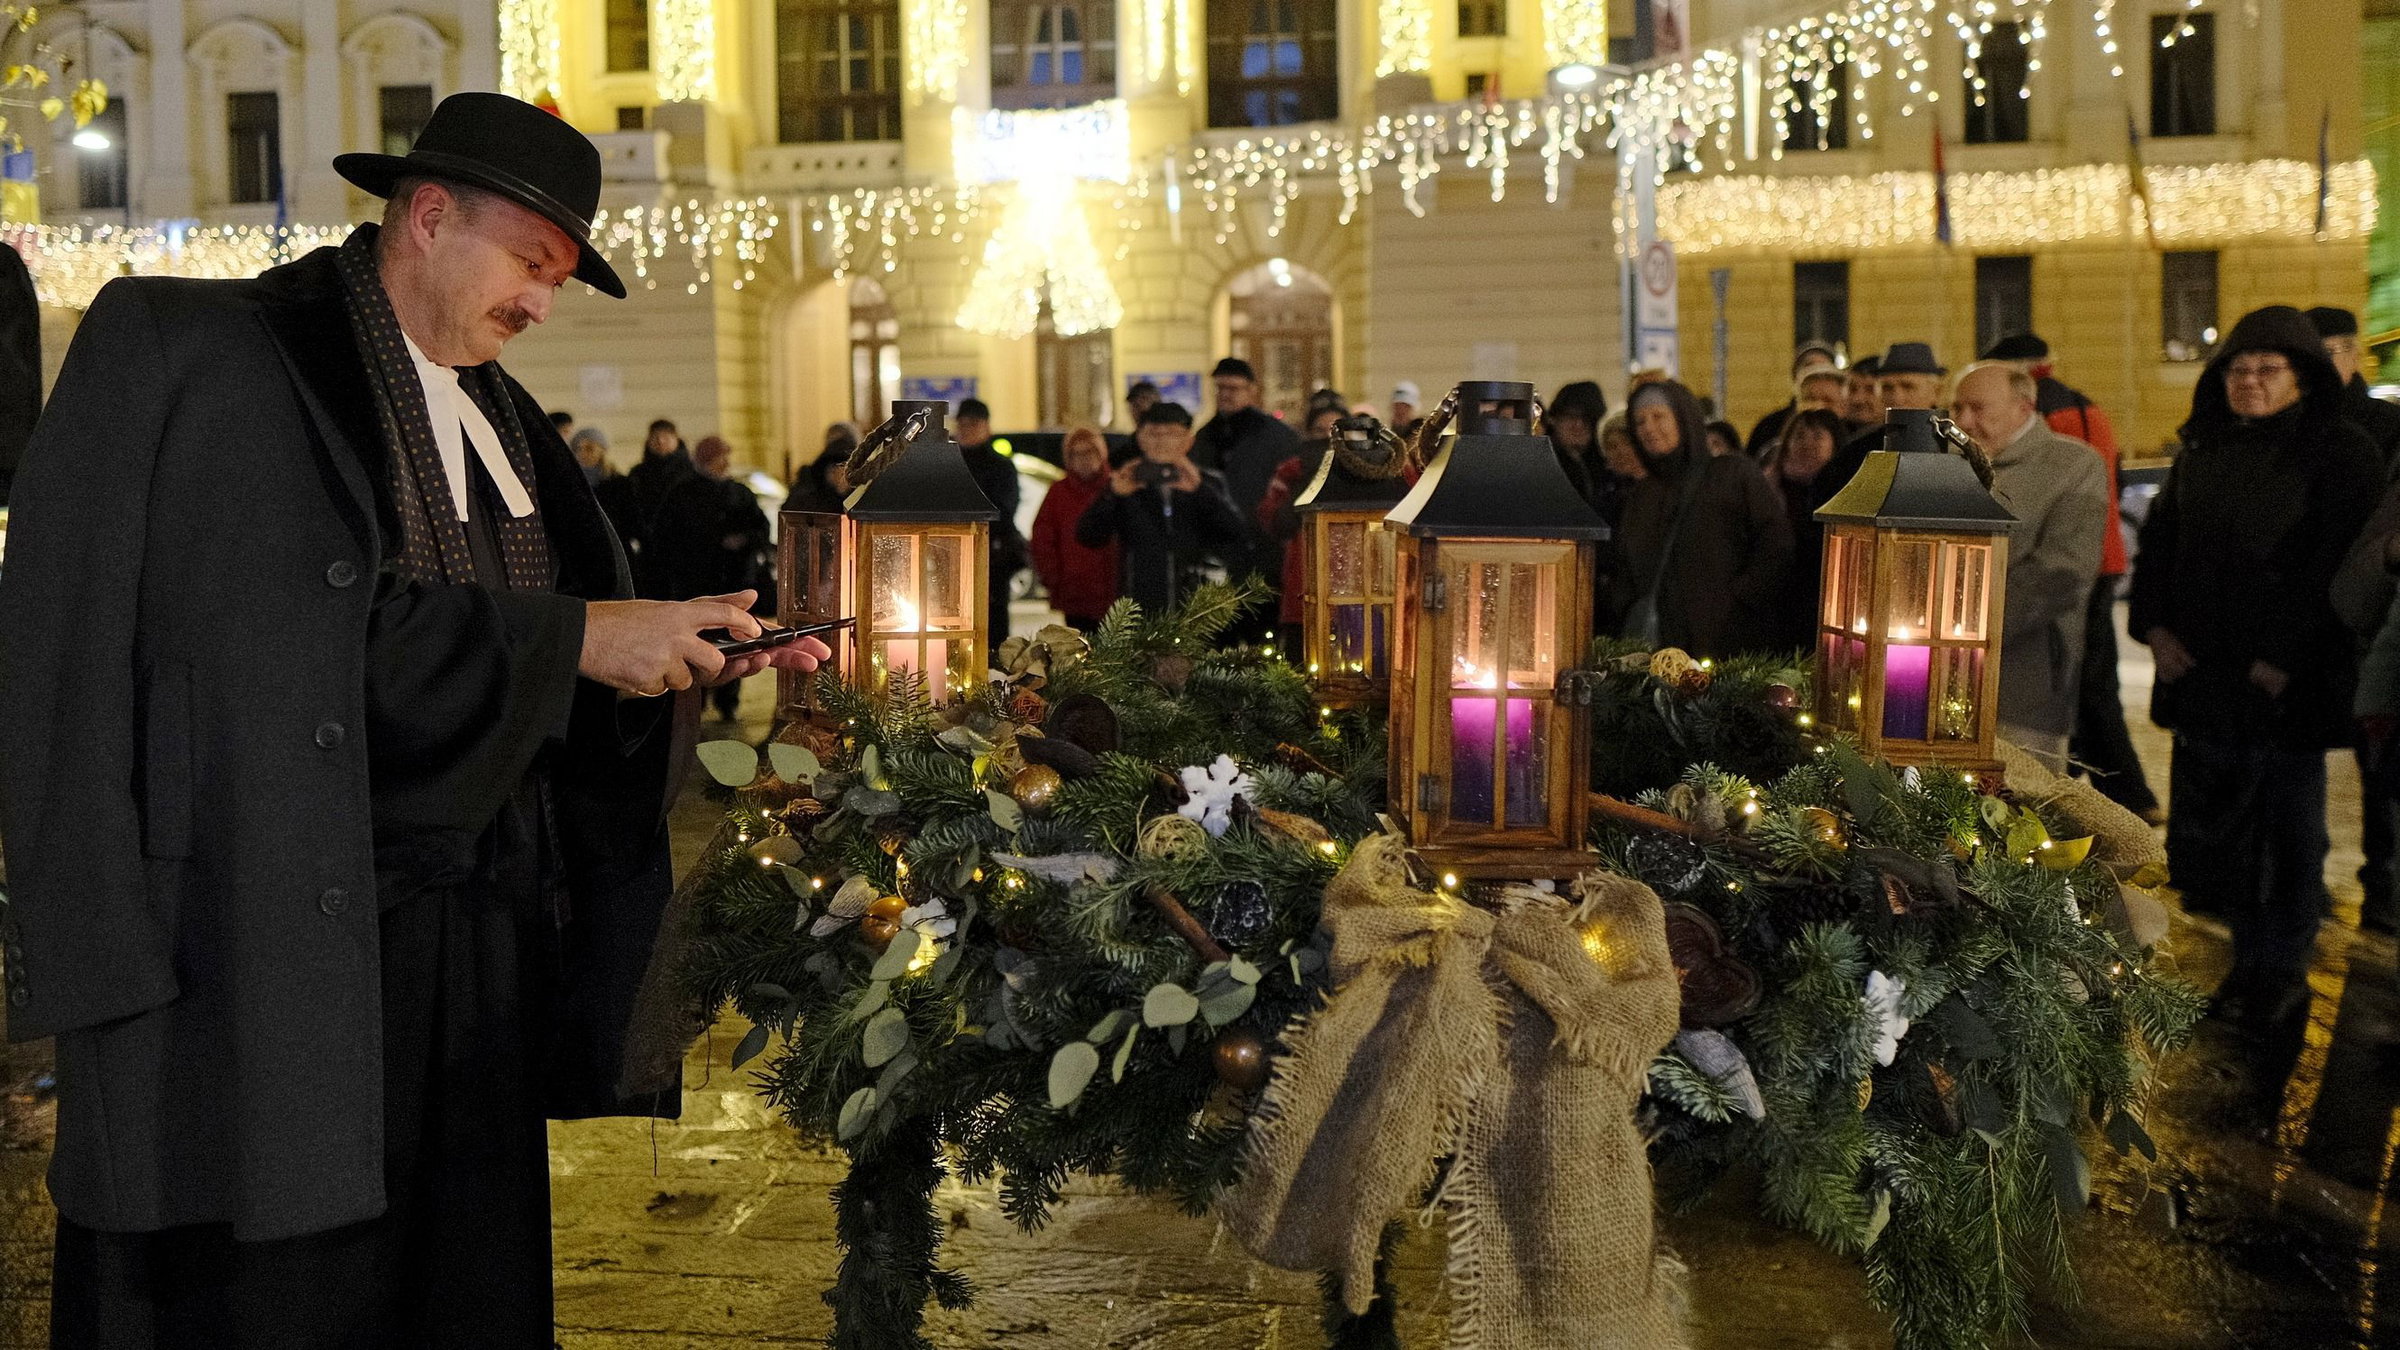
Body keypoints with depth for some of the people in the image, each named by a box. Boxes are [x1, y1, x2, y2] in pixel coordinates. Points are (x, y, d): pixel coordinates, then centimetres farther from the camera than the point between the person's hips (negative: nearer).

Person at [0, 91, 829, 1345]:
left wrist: (696, 653, 0)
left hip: (477, 948, 7)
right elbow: (304, 628, -18)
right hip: (269, 947, -7)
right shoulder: (208, 357, -6)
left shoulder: (497, 413, 15)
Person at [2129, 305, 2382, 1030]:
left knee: (2291, 828, 5)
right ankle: (2251, 955, 21)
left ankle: (2283, 970, 16)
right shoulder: (2201, 452, 13)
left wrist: (2281, 662, -18)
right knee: (2208, 824, 8)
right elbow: (2159, 542, 14)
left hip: (2286, 682, -5)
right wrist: (2155, 628, -1)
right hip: (2200, 673, 6)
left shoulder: (2340, 453, -6)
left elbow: (2335, 564, -13)